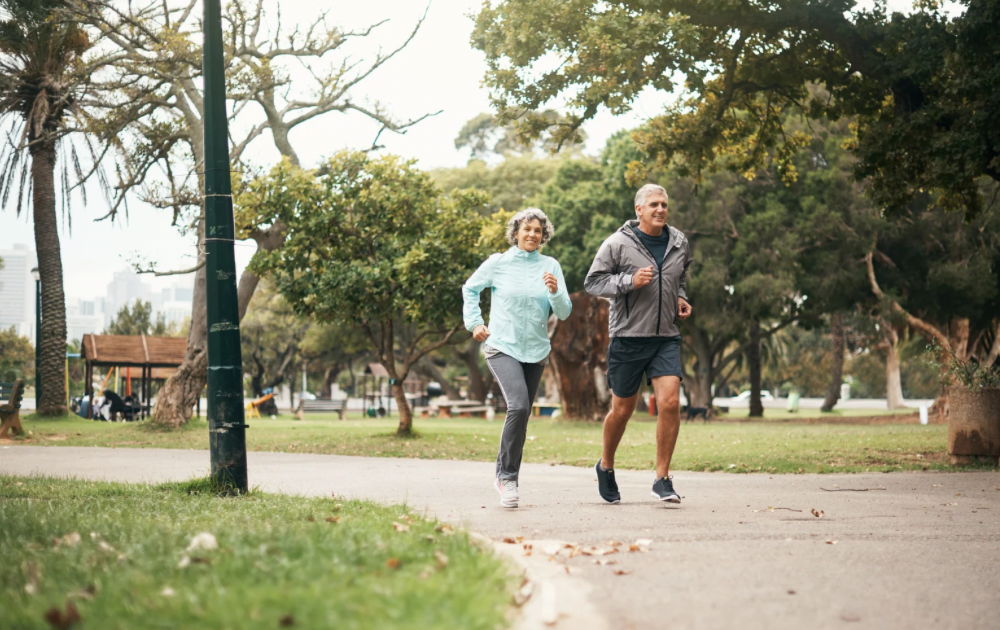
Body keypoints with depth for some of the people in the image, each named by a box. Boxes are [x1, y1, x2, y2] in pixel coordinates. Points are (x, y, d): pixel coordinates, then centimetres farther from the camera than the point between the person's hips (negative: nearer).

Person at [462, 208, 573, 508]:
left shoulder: (550, 266, 4)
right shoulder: (498, 263, -1)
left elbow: (564, 312, 0)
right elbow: (470, 289, 15)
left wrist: (555, 292, -19)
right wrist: (474, 323, 6)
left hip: (536, 351, 4)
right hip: (502, 347, -4)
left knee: (521, 416, 10)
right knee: (518, 406, -24)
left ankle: (504, 477, 27)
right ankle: (507, 475, -12)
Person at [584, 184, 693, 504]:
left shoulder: (679, 243, 8)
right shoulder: (618, 243, -7)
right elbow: (592, 282, -6)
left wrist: (681, 298, 9)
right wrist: (629, 281, -19)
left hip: (666, 337, 3)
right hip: (628, 336, -3)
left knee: (670, 403, -12)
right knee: (622, 409, 7)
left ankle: (662, 479, -2)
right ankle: (606, 466, 33)